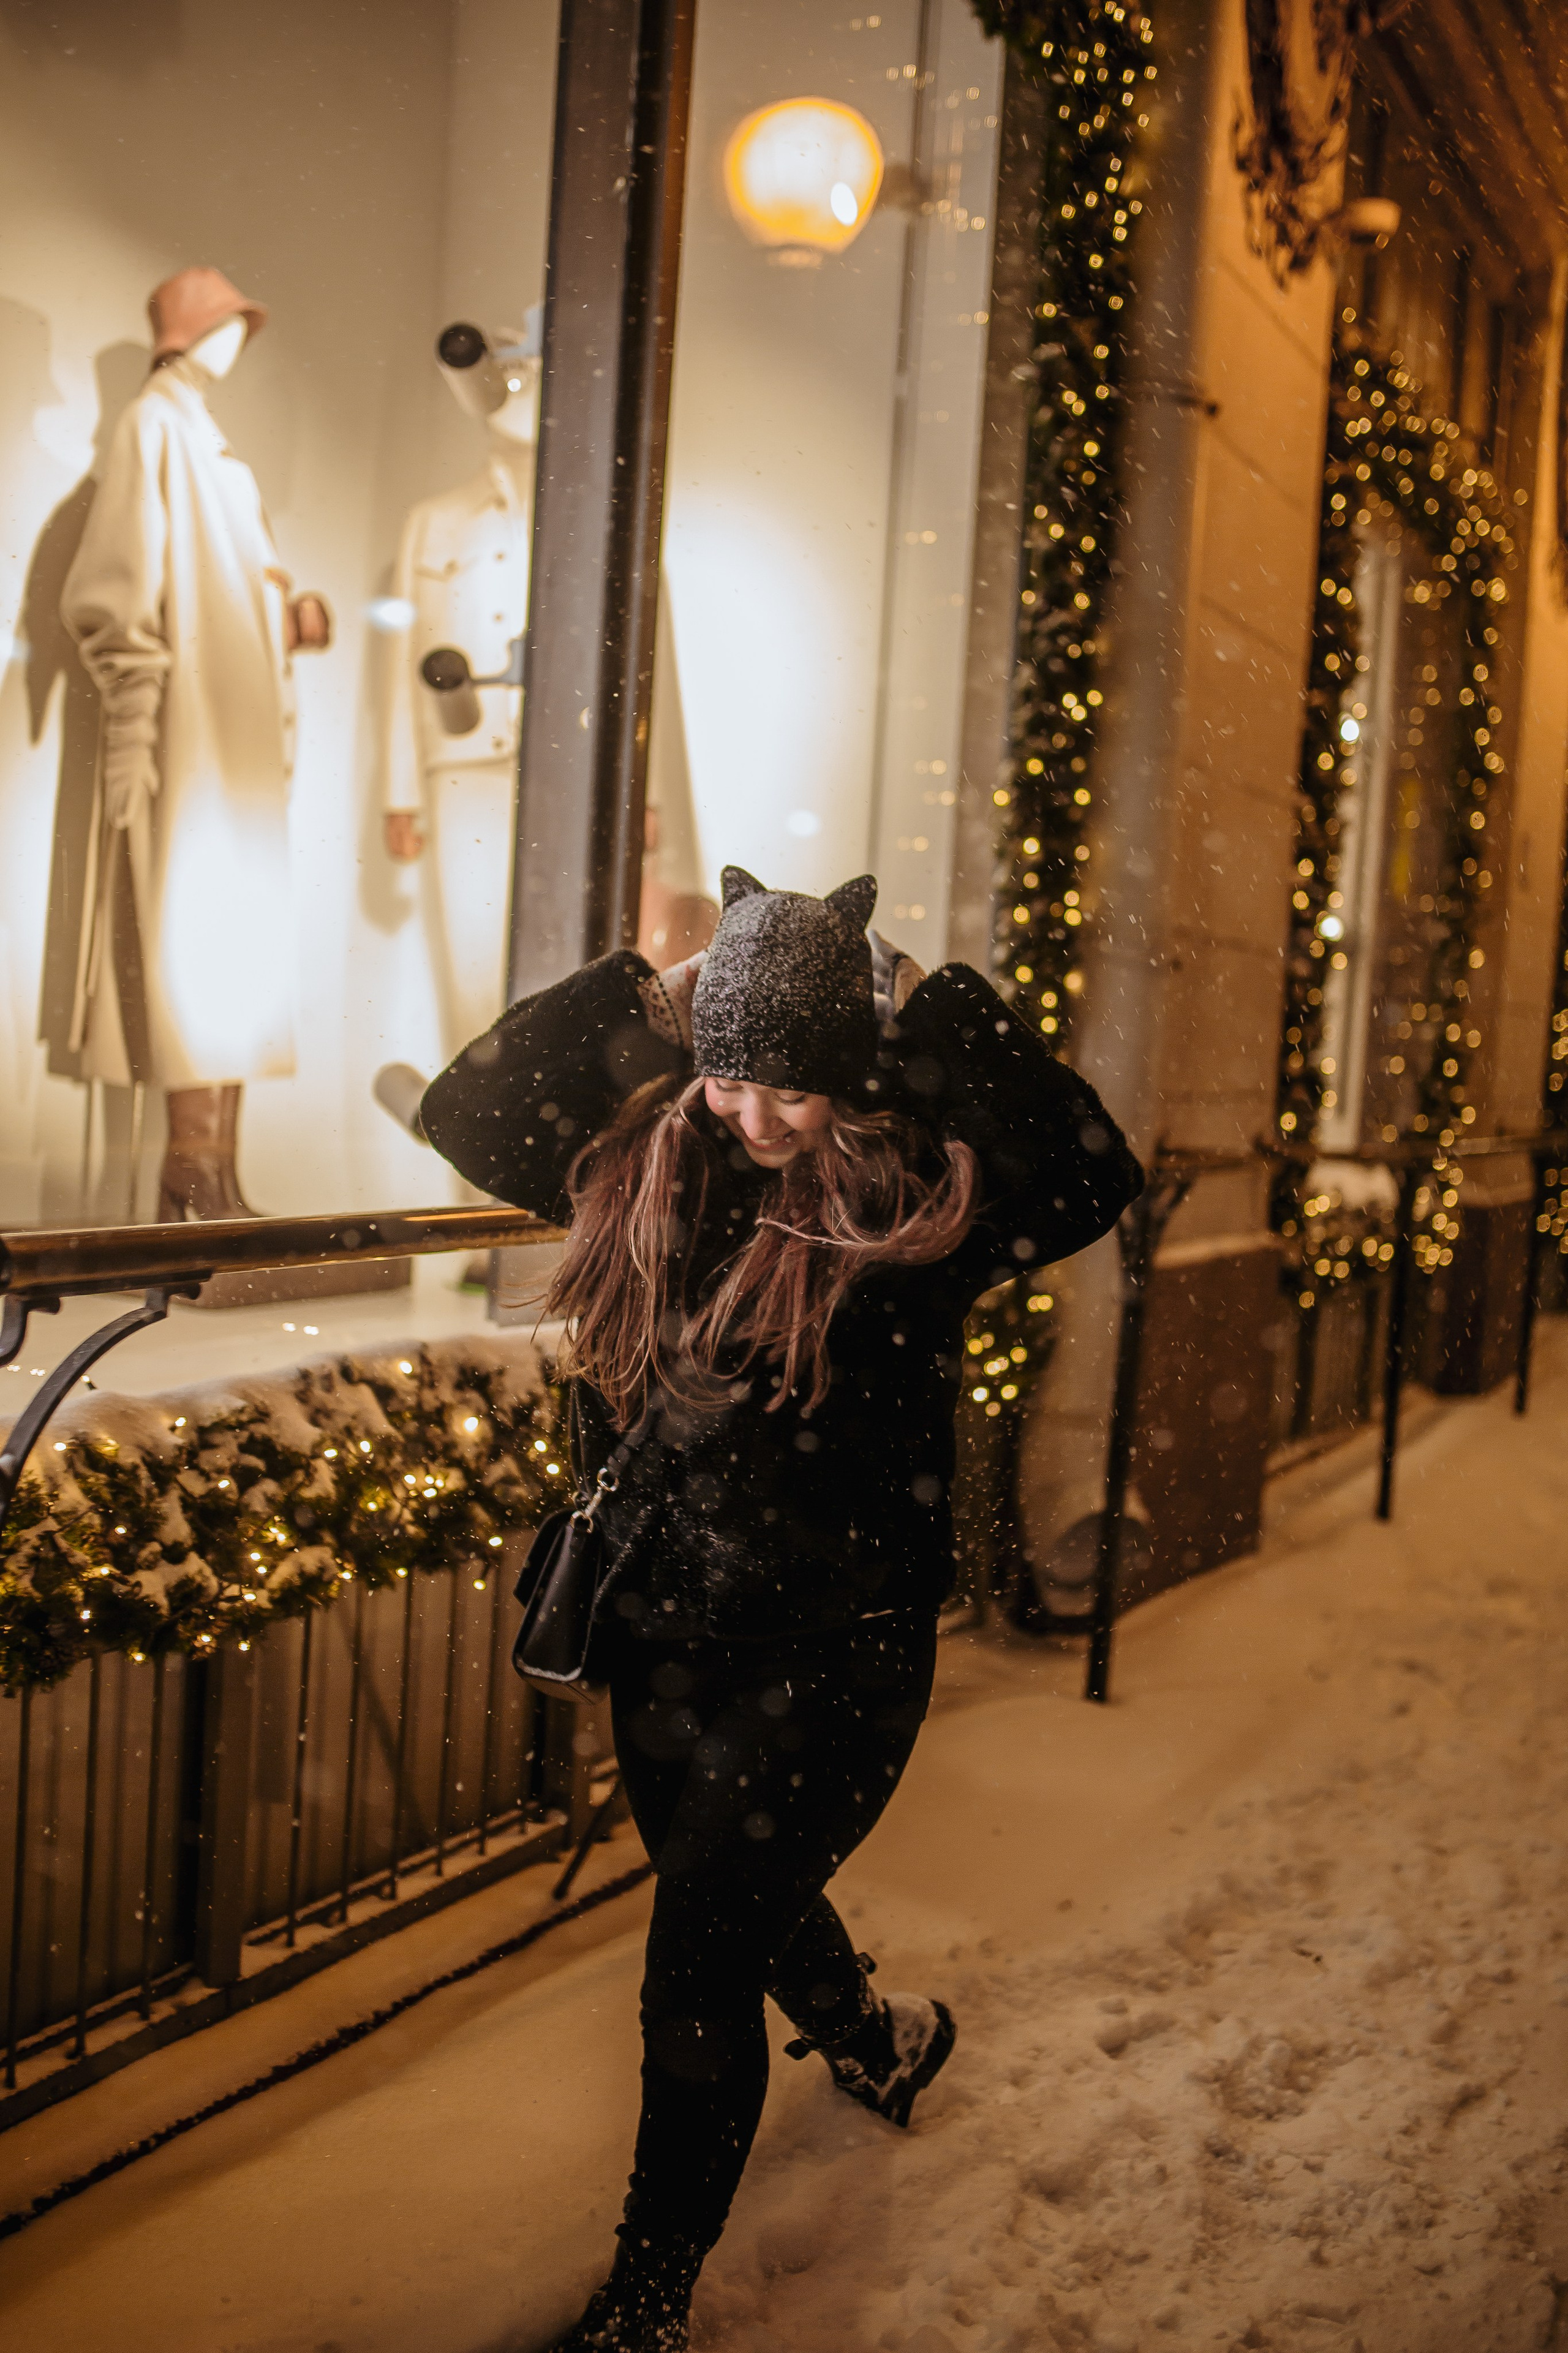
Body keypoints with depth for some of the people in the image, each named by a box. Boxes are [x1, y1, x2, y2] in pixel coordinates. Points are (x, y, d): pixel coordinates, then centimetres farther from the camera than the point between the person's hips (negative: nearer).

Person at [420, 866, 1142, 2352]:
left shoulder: (914, 1205, -15)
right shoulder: (654, 1176, -2)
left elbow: (1092, 1179, -32)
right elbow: (466, 1113, -4)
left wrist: (935, 1010, -27)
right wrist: (647, 1001, -11)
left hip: (832, 1659, -6)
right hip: (663, 1638, 6)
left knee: (696, 1967, -2)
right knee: (744, 1902, 27)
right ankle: (879, 2035, 61)